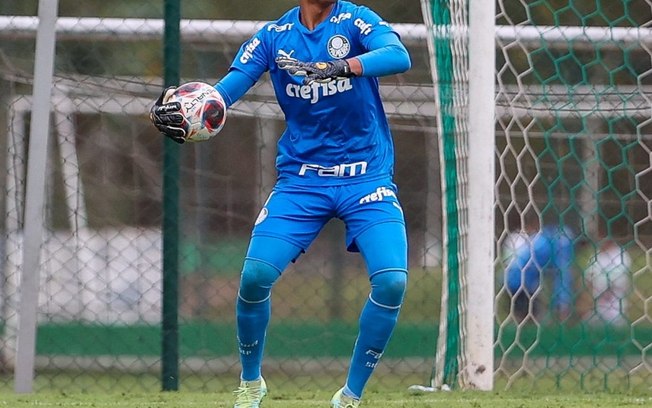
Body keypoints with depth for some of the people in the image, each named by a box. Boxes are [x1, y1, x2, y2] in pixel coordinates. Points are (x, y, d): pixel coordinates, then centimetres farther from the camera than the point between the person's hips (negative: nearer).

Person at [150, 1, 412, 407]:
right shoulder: (275, 35, 1)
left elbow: (399, 56, -26)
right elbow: (226, 89, -8)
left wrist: (341, 67, -43)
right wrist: (179, 111, -29)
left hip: (366, 179, -1)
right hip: (301, 179, 1)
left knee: (392, 282, -19)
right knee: (254, 276, -13)